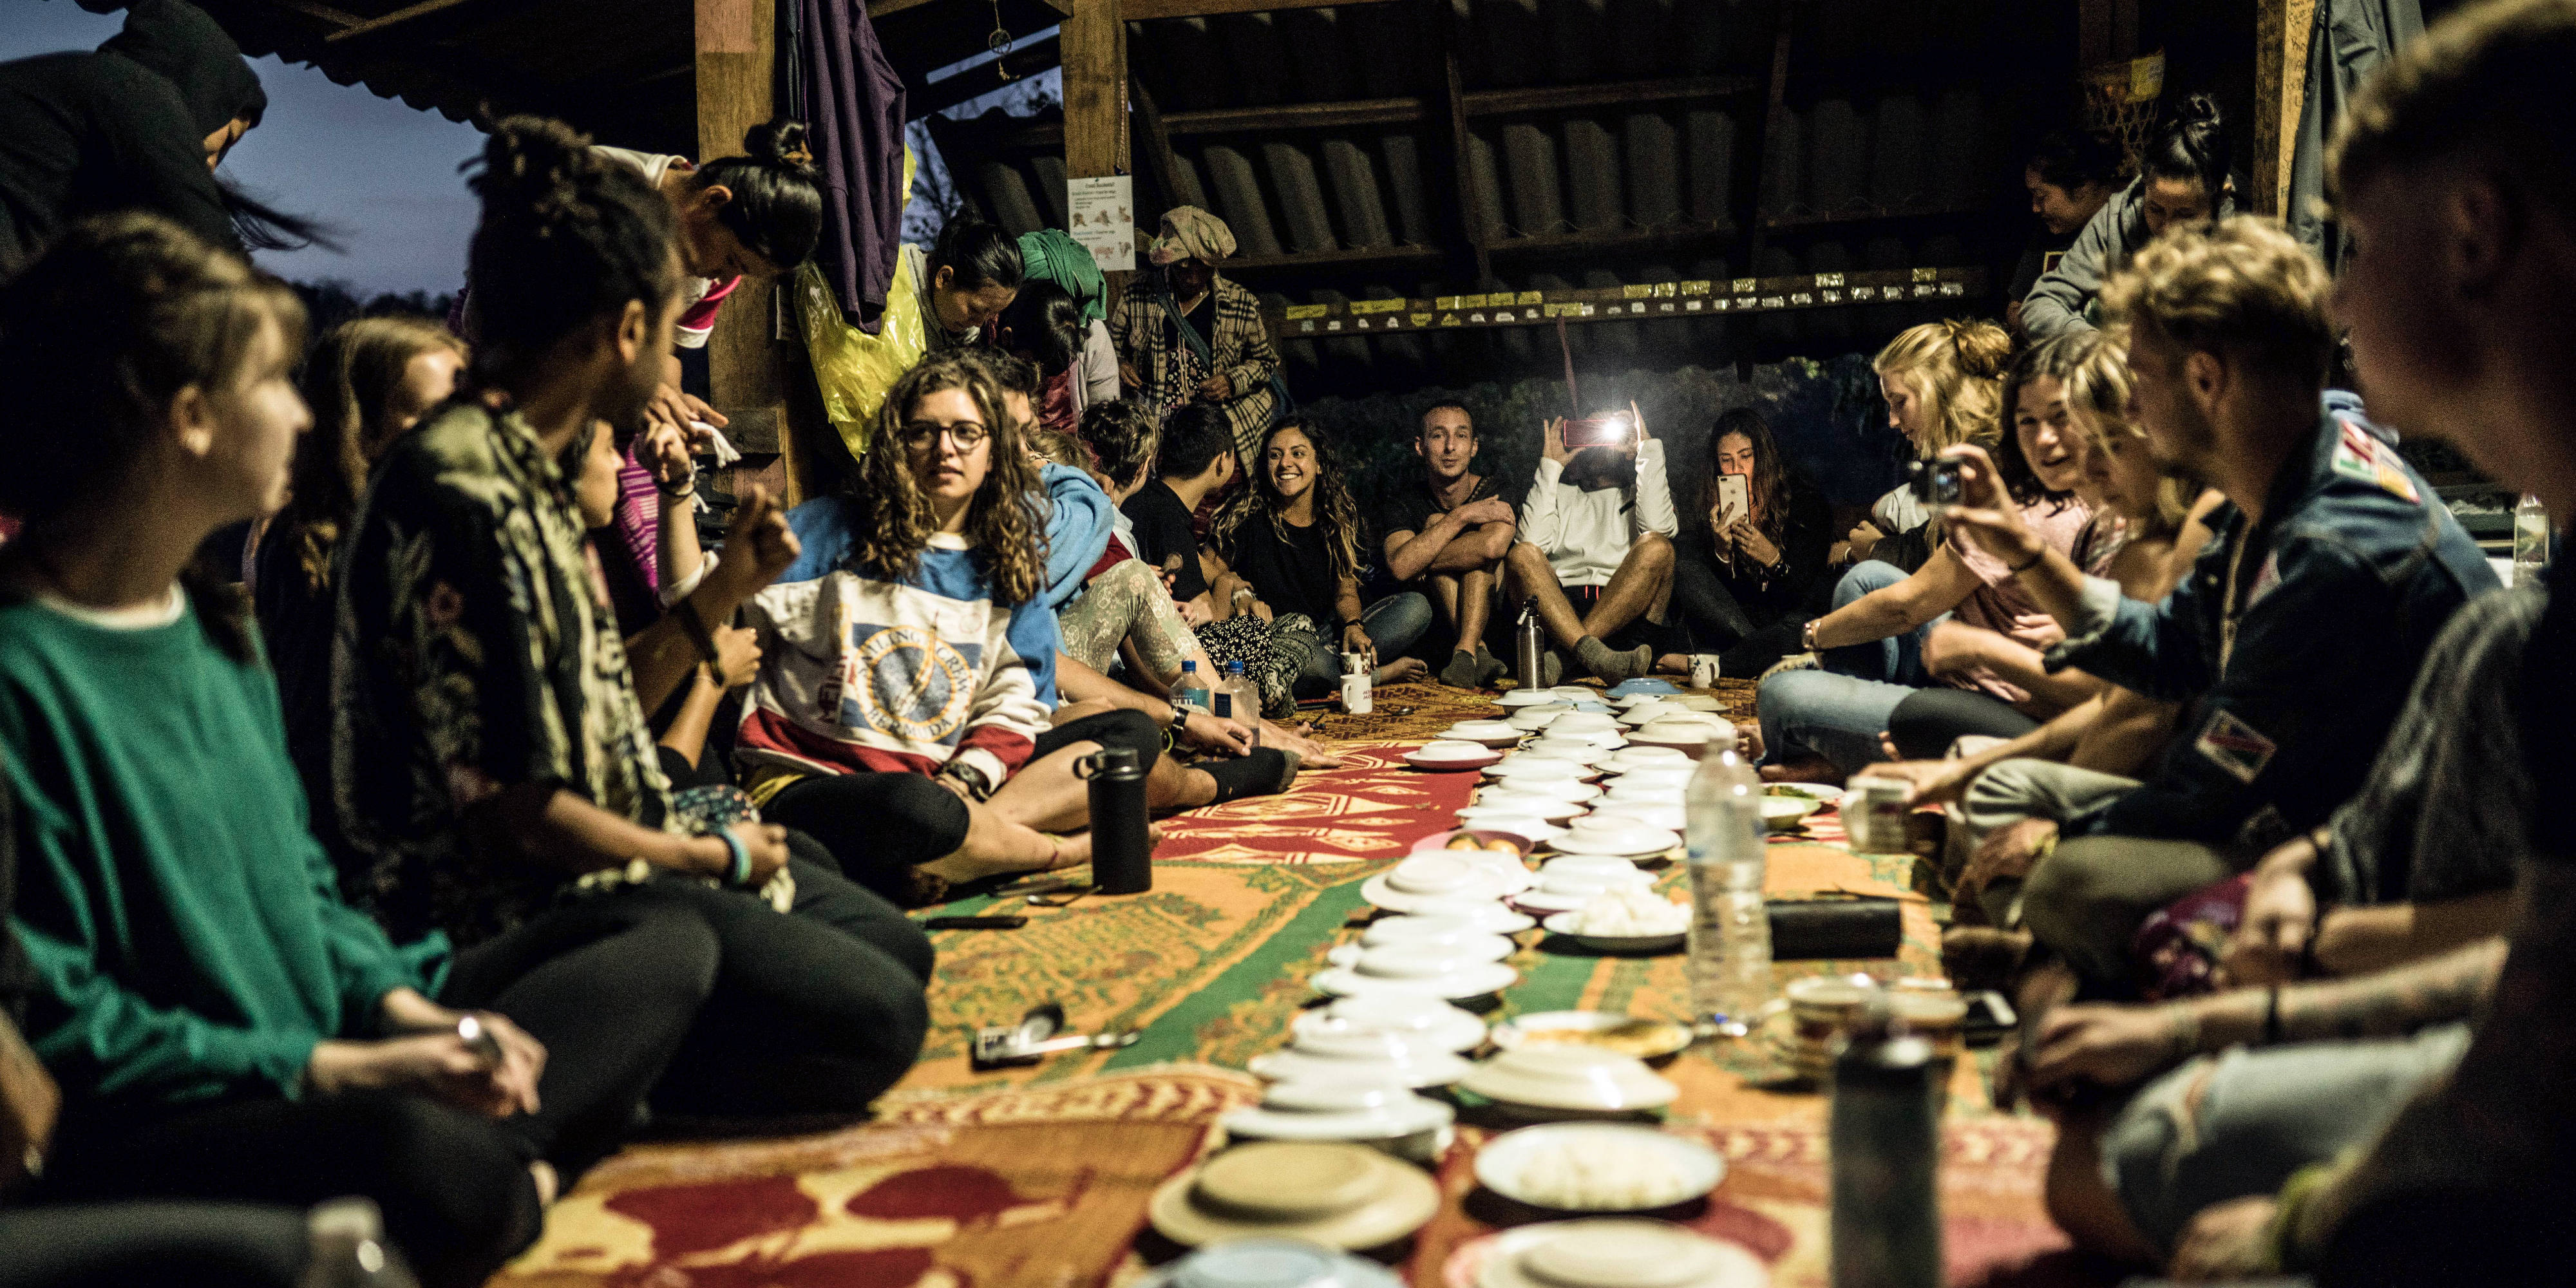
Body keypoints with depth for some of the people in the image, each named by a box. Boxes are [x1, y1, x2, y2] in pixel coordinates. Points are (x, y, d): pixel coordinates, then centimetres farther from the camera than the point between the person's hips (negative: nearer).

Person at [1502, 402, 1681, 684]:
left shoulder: (1639, 494, 27)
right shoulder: (1561, 493, 30)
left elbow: (1659, 528, -1)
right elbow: (1533, 542, 6)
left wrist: (1649, 449, 9)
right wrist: (1550, 468, 14)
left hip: (1626, 612, 0)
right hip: (1558, 607, 1)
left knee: (1656, 547, -28)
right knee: (1521, 555, -27)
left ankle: (1561, 660, -39)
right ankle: (1594, 655, -51)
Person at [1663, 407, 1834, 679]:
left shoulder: (1803, 498, -5)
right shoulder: (1707, 504, 0)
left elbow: (1803, 587, -8)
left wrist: (1773, 559, -29)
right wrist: (1721, 551, -24)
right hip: (1729, 619, 3)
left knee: (1801, 629, -39)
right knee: (1684, 571, -22)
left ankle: (1701, 665, -32)